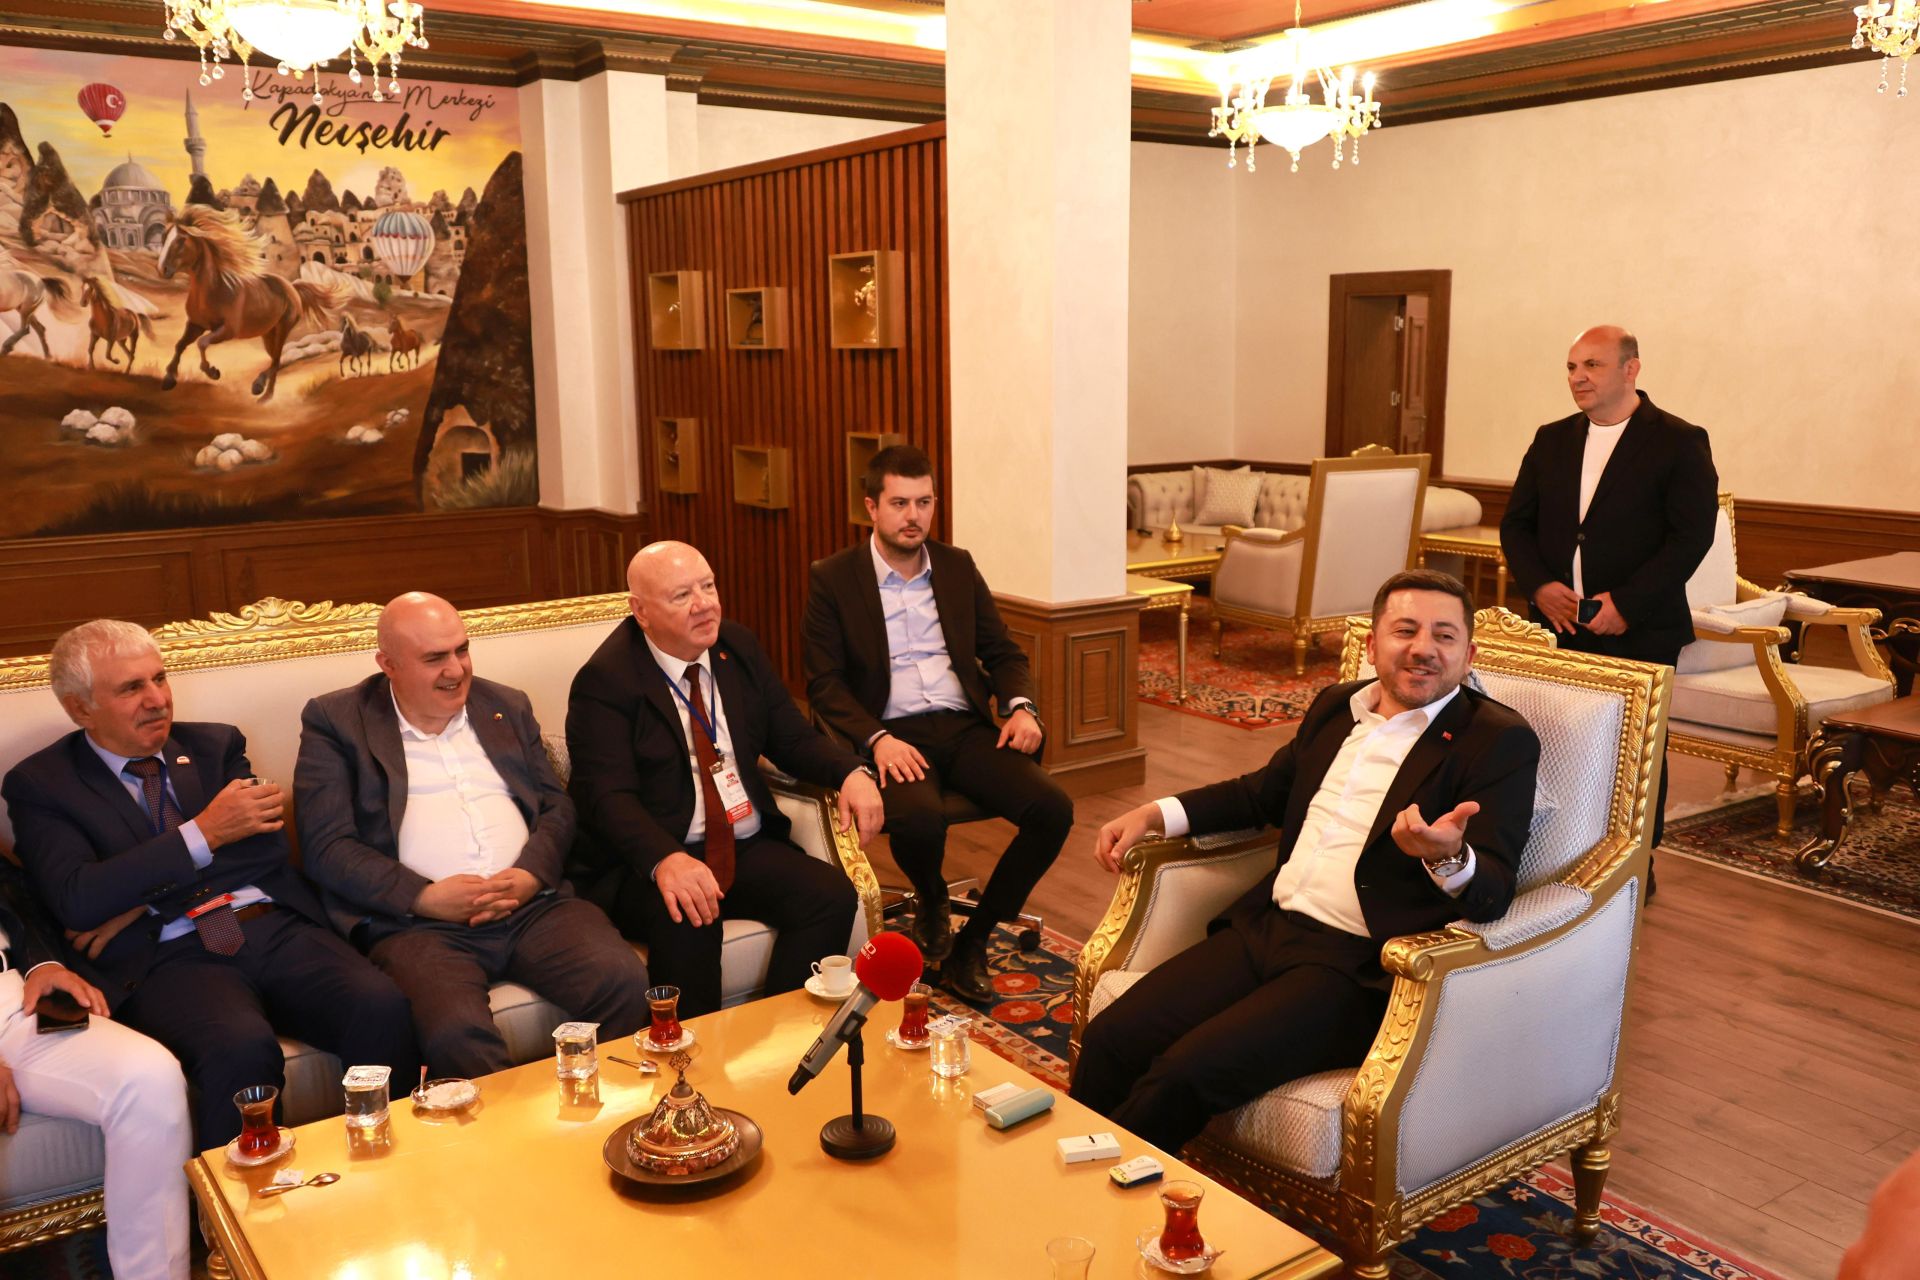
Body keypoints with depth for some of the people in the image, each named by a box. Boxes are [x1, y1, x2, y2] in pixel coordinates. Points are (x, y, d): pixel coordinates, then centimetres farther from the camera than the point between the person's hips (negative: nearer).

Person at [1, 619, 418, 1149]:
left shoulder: (217, 746, 18)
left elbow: (269, 847, 6)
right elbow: (77, 901, -6)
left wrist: (136, 901, -1)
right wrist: (202, 833, -12)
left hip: (277, 927, 3)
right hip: (167, 956, -3)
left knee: (381, 1006, -27)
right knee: (242, 1047, -36)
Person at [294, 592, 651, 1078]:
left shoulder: (508, 707, 20)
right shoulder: (334, 721, 8)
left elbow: (557, 805, 16)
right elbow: (327, 847, 0)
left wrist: (531, 875, -6)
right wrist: (424, 896, -13)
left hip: (534, 905, 4)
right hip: (418, 923, -3)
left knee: (625, 983, -23)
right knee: (455, 1031, -33)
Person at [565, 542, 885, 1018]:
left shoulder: (739, 647, 8)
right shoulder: (605, 679, -11)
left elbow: (792, 738, 12)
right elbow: (608, 796, -20)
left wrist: (850, 772, -10)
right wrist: (665, 860, -39)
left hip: (746, 849, 6)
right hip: (647, 863, -5)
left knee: (832, 893, -19)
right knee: (687, 920, -35)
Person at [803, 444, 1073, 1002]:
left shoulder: (957, 567, 14)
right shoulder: (833, 578, 2)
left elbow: (1003, 652, 17)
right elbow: (823, 683, -2)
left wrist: (1020, 705, -6)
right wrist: (877, 739, -19)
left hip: (965, 727, 4)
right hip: (892, 736, -4)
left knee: (1053, 809, -21)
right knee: (920, 820, -36)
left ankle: (970, 945, -3)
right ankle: (931, 902, 3)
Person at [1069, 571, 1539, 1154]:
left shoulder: (1500, 741, -4)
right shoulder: (1336, 707, 15)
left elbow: (1493, 893, -14)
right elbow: (1265, 790, 30)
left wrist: (1448, 857, -38)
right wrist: (1154, 814, 17)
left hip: (1359, 966, -6)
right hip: (1267, 926, 6)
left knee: (1184, 1074, -23)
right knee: (1110, 1040, -11)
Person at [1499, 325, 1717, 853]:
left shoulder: (1679, 443, -4)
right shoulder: (1551, 440, 11)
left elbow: (1692, 537, -10)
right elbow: (1516, 523, 11)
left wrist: (1627, 603, -17)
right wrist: (1539, 586, -7)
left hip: (1639, 633, -4)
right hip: (1556, 628, 4)